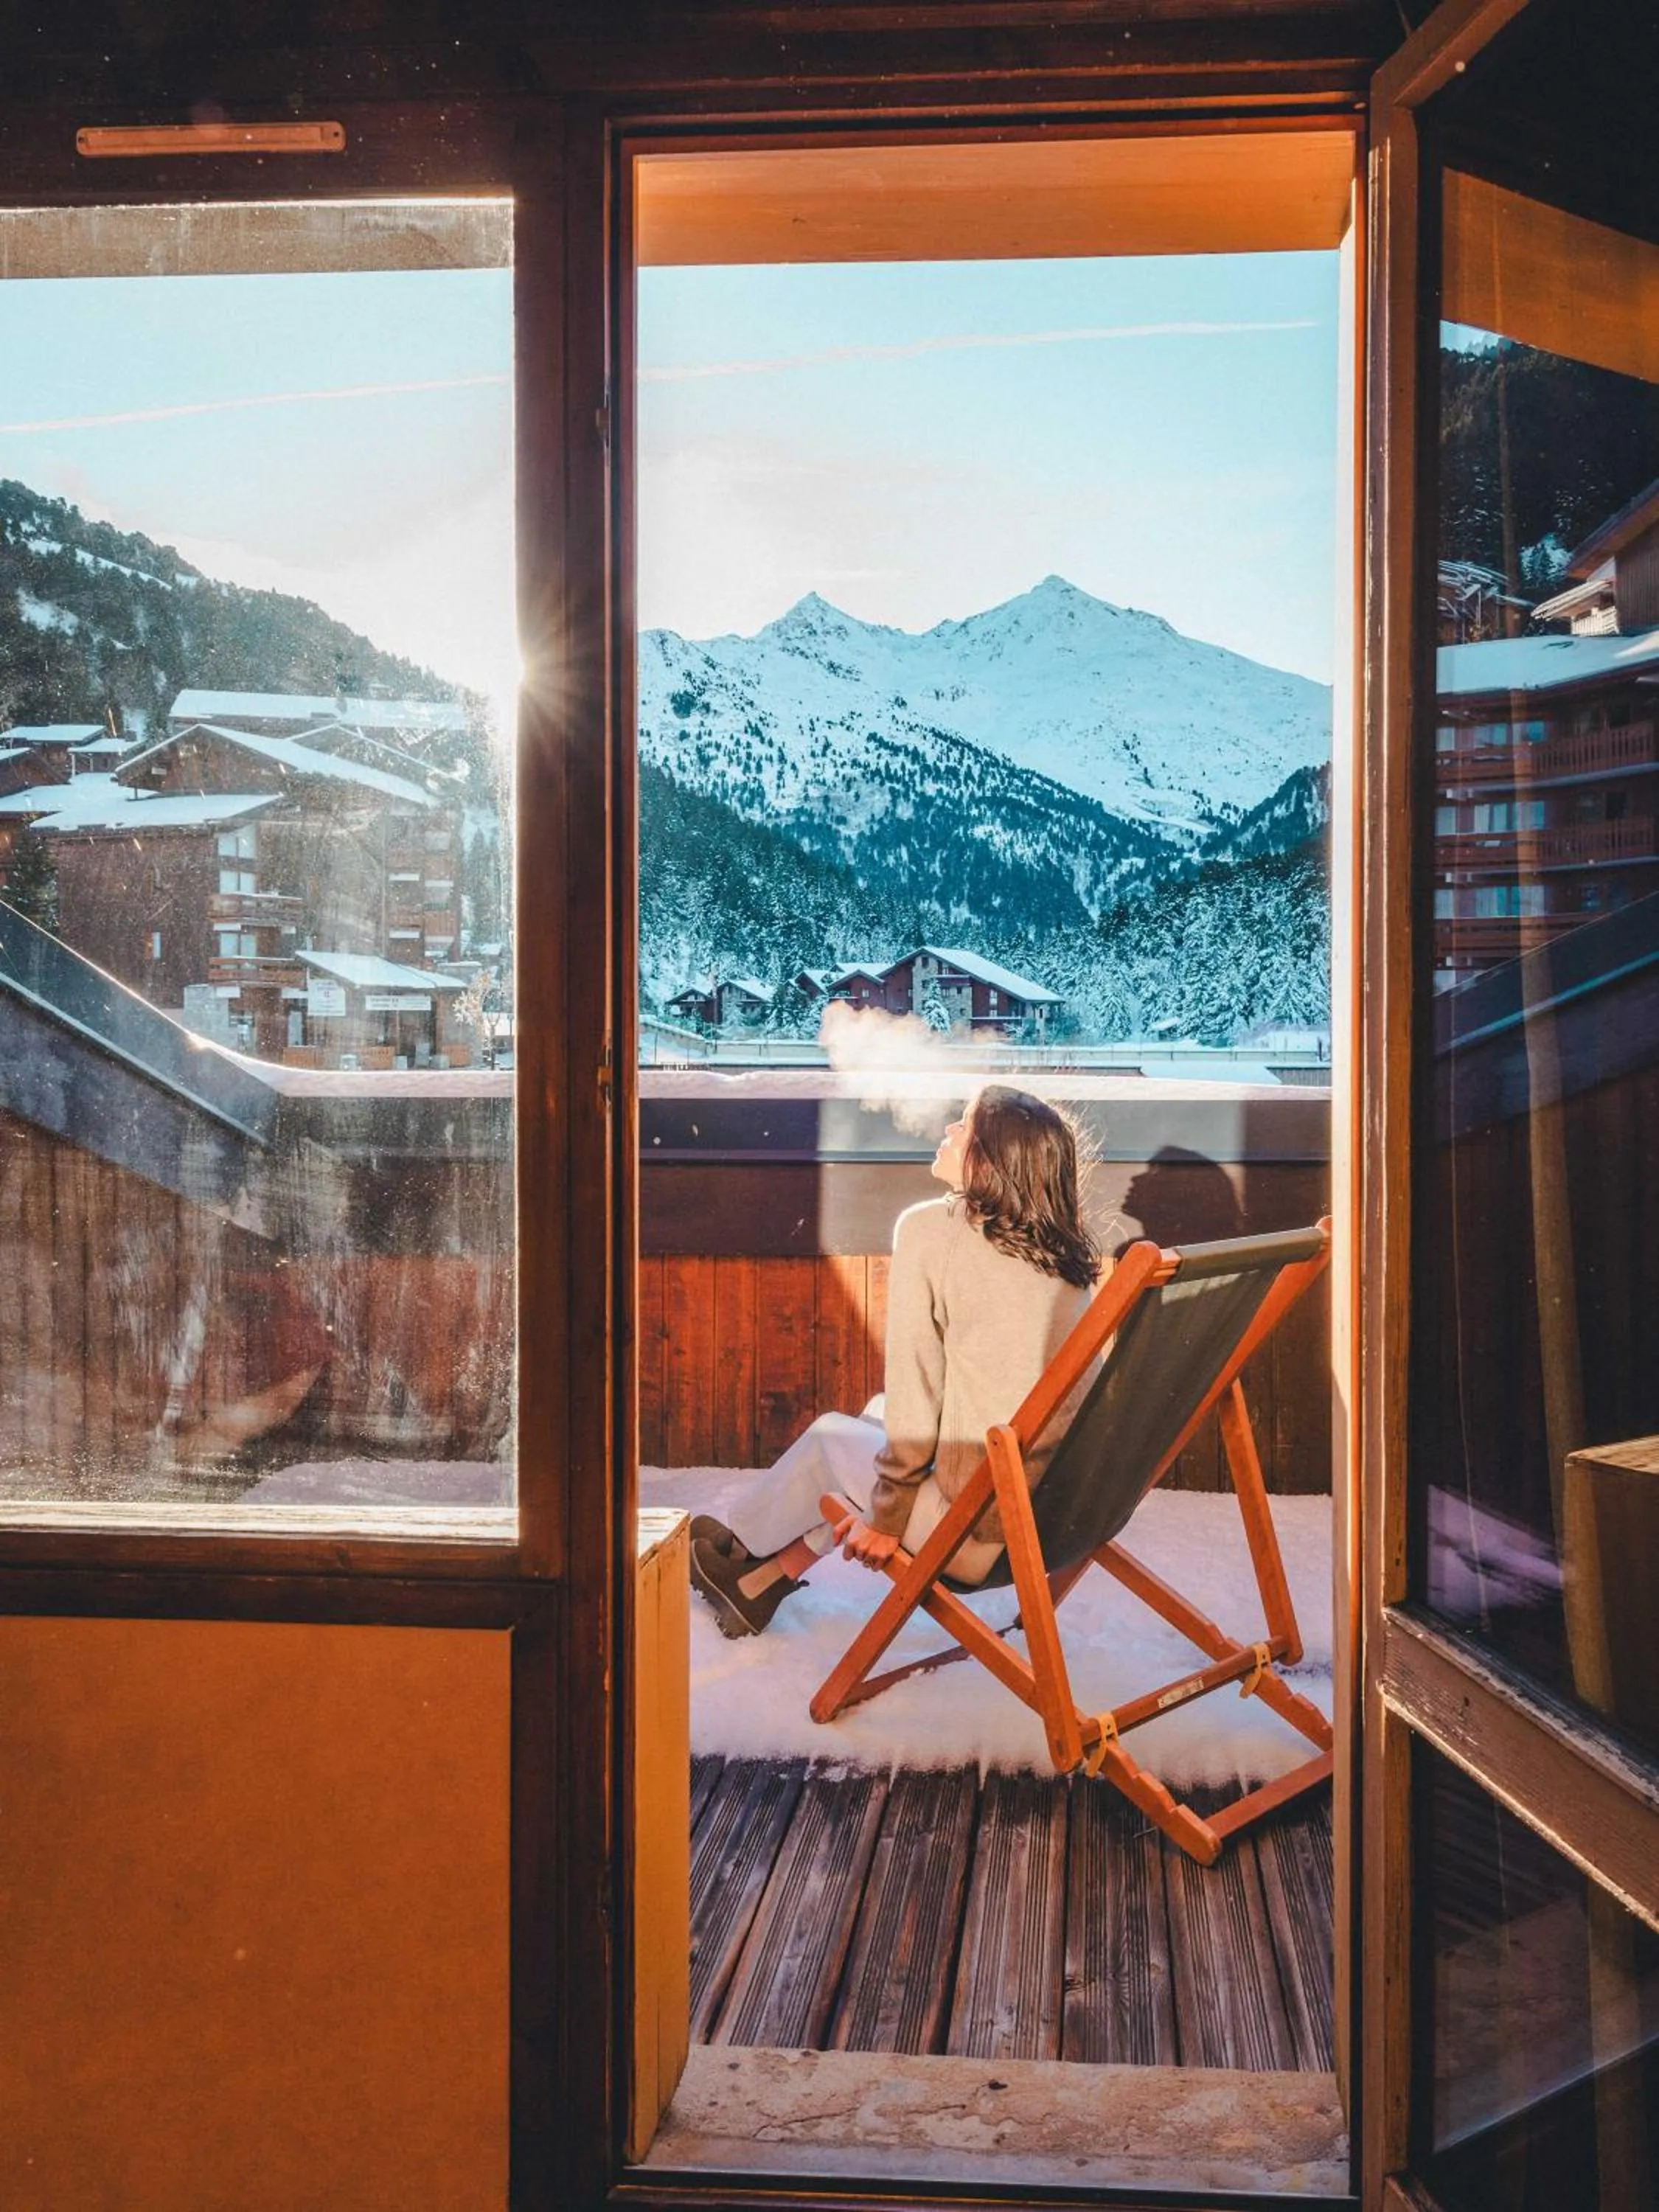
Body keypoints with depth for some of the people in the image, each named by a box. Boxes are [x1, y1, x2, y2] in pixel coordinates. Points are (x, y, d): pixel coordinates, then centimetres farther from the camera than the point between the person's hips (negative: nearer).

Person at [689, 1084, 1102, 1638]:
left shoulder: (930, 1230, -10)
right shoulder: (1064, 1245, 8)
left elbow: (916, 1400, -10)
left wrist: (887, 1517, 2)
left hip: (985, 1534, -6)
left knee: (830, 1437, 20)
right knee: (878, 1413, 25)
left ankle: (742, 1548, 44)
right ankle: (766, 1577, 38)